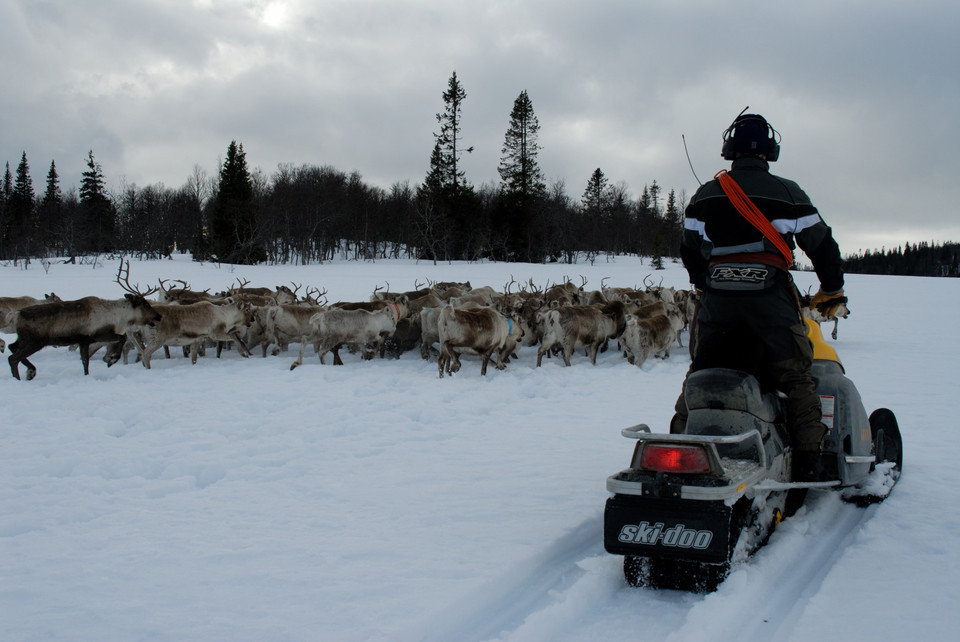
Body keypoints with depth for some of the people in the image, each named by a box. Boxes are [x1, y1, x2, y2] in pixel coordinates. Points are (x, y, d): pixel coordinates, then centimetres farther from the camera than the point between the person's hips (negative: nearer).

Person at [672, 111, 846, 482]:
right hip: (770, 296, -3)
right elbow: (822, 246, 9)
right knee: (796, 378, 2)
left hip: (717, 300, 3)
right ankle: (810, 461, -4)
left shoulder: (704, 197, 12)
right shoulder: (788, 194, 4)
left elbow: (689, 252, 19)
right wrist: (831, 290, 24)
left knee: (699, 374, 14)